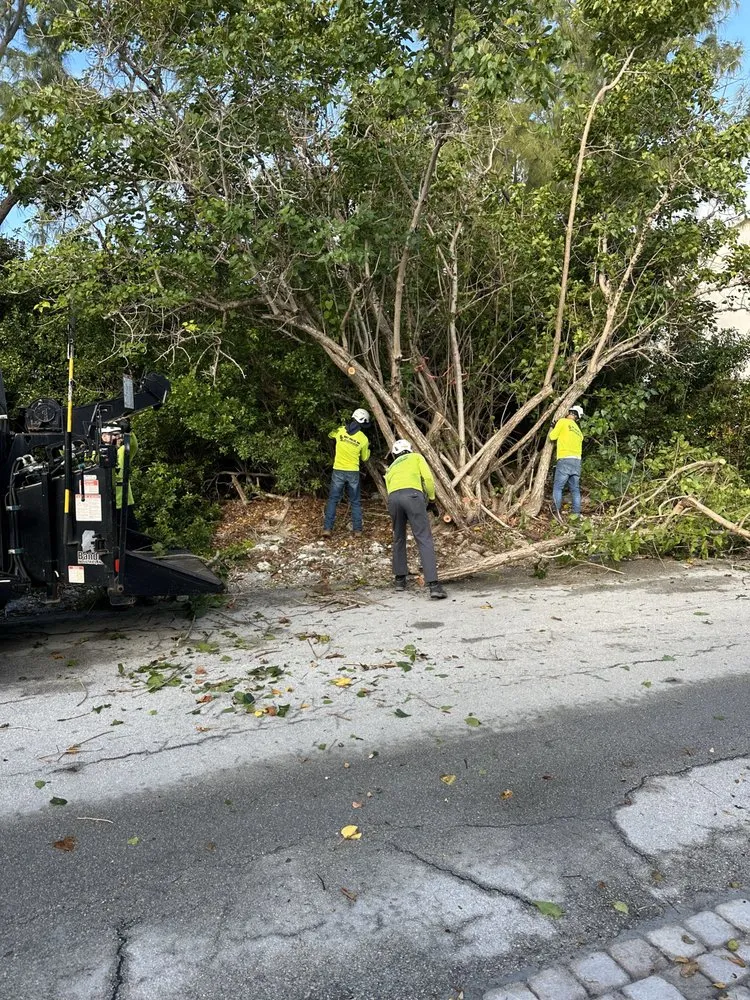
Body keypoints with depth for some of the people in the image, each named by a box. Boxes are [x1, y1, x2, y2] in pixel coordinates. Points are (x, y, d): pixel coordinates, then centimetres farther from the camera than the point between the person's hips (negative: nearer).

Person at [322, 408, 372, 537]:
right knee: (355, 502, 12)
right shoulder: (363, 439, -4)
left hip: (338, 471, 1)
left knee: (333, 500, 5)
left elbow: (330, 435, 21)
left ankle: (327, 529, -3)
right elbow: (364, 458, 9)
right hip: (353, 472, 0)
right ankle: (357, 530, 13)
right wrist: (368, 448, 26)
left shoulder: (340, 431, -3)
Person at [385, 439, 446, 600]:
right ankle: (433, 585, -17)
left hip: (393, 498, 4)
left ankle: (400, 579, 31)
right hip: (413, 495, -4)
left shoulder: (390, 469, 38)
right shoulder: (416, 457, 29)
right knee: (425, 540, -7)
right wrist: (431, 500, 22)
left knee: (398, 539, 25)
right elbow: (428, 478, 12)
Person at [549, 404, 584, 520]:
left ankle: (557, 512, -15)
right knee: (575, 489, 8)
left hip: (565, 459, -6)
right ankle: (577, 514, 4)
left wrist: (553, 429, 20)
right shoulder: (578, 430, 23)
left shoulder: (563, 421, 2)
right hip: (577, 461, 6)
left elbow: (552, 437, 0)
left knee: (557, 487, -5)